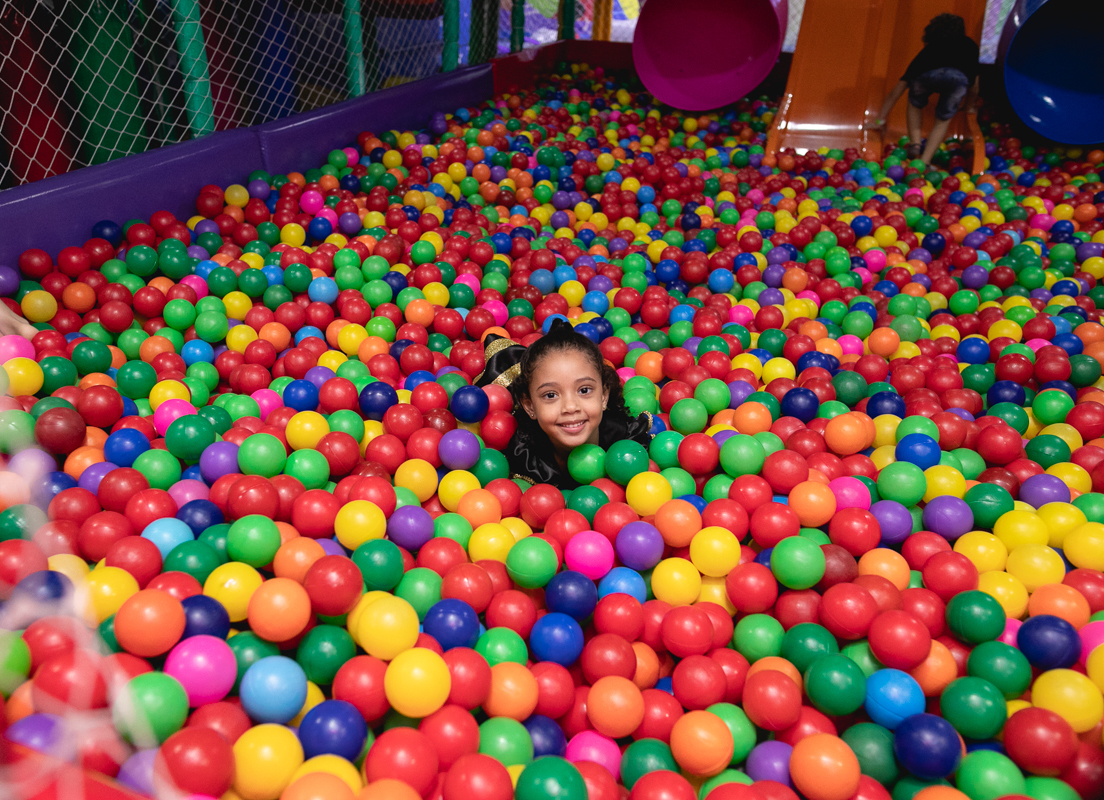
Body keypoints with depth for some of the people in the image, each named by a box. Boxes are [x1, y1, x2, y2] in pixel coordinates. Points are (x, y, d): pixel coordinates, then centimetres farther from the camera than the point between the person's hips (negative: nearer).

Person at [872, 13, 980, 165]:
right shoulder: (969, 44, 39)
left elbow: (895, 94, 41)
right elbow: (974, 81, 42)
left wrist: (880, 120, 51)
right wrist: (970, 107, 59)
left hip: (927, 75, 1)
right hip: (958, 78, -1)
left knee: (915, 103, 33)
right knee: (943, 120, 22)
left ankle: (915, 144, 19)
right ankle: (924, 161, 7)